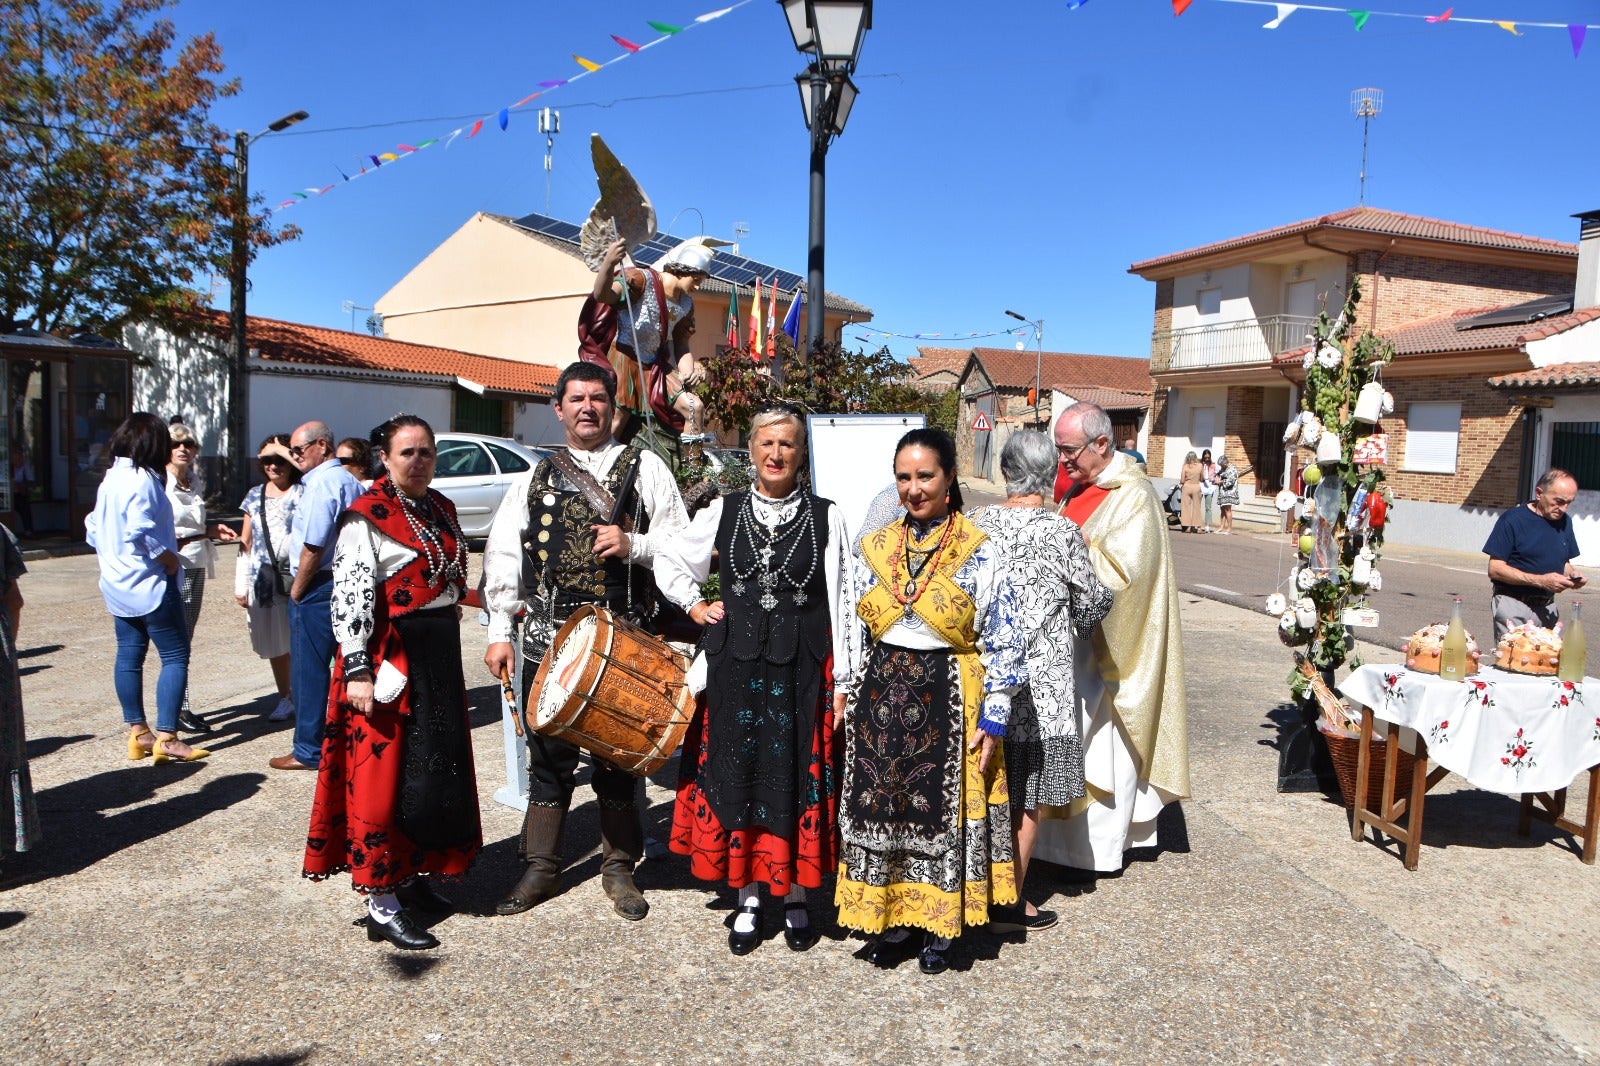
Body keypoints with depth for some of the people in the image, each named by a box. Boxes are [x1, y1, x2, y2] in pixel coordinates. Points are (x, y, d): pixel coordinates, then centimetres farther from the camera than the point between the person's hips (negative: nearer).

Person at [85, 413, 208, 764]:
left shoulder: (110, 479, 11)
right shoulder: (143, 479, -17)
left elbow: (93, 529, 17)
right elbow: (139, 532, -27)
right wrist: (167, 556, -14)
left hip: (118, 584, 9)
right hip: (149, 583, -9)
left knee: (129, 655, 12)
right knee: (175, 657, -5)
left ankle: (138, 733, 19)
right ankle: (166, 738, -8)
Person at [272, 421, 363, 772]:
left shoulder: (321, 483, -15)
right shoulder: (350, 481, 14)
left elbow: (313, 546, -21)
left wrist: (296, 590, -9)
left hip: (319, 586, -9)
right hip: (349, 582, 9)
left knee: (309, 670, -1)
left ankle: (308, 750, 6)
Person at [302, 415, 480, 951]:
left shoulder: (441, 508, 12)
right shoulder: (366, 517, -11)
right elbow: (349, 598, -16)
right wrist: (357, 669, -22)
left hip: (440, 655, 8)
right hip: (391, 659, -8)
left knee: (436, 768, 14)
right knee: (384, 770, -3)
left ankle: (410, 875, 30)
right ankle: (382, 904, 5)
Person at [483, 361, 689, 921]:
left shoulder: (645, 468, 7)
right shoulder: (535, 479, 12)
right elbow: (502, 556, 7)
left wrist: (632, 545, -16)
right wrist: (499, 632, 0)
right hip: (549, 642, 2)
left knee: (619, 757, 7)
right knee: (550, 755, 8)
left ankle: (619, 867, 22)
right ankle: (541, 868, 22)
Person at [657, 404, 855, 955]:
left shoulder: (826, 516, -1)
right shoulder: (723, 511, 4)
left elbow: (842, 602, -2)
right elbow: (668, 560, 18)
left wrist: (841, 681, -3)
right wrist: (696, 607, 7)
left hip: (802, 667, -2)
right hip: (736, 663, 2)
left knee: (796, 776, 5)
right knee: (736, 773, 7)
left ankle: (796, 898, 21)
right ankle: (748, 899, 21)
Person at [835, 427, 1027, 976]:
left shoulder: (978, 554, -7)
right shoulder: (874, 548, 5)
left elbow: (1003, 642, -6)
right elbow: (853, 630, 11)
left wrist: (992, 717, -9)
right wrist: (845, 697, 8)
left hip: (948, 696, -3)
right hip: (881, 690, 4)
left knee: (944, 807, 5)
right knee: (879, 806, 8)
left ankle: (939, 923, 23)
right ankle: (891, 913, 26)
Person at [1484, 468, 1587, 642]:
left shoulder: (1564, 521, 9)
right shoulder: (1512, 520, -10)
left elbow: (1563, 562, 20)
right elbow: (1495, 569, -13)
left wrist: (1572, 574, -3)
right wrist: (1541, 581, -20)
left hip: (1547, 607, 6)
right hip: (1514, 607, -6)